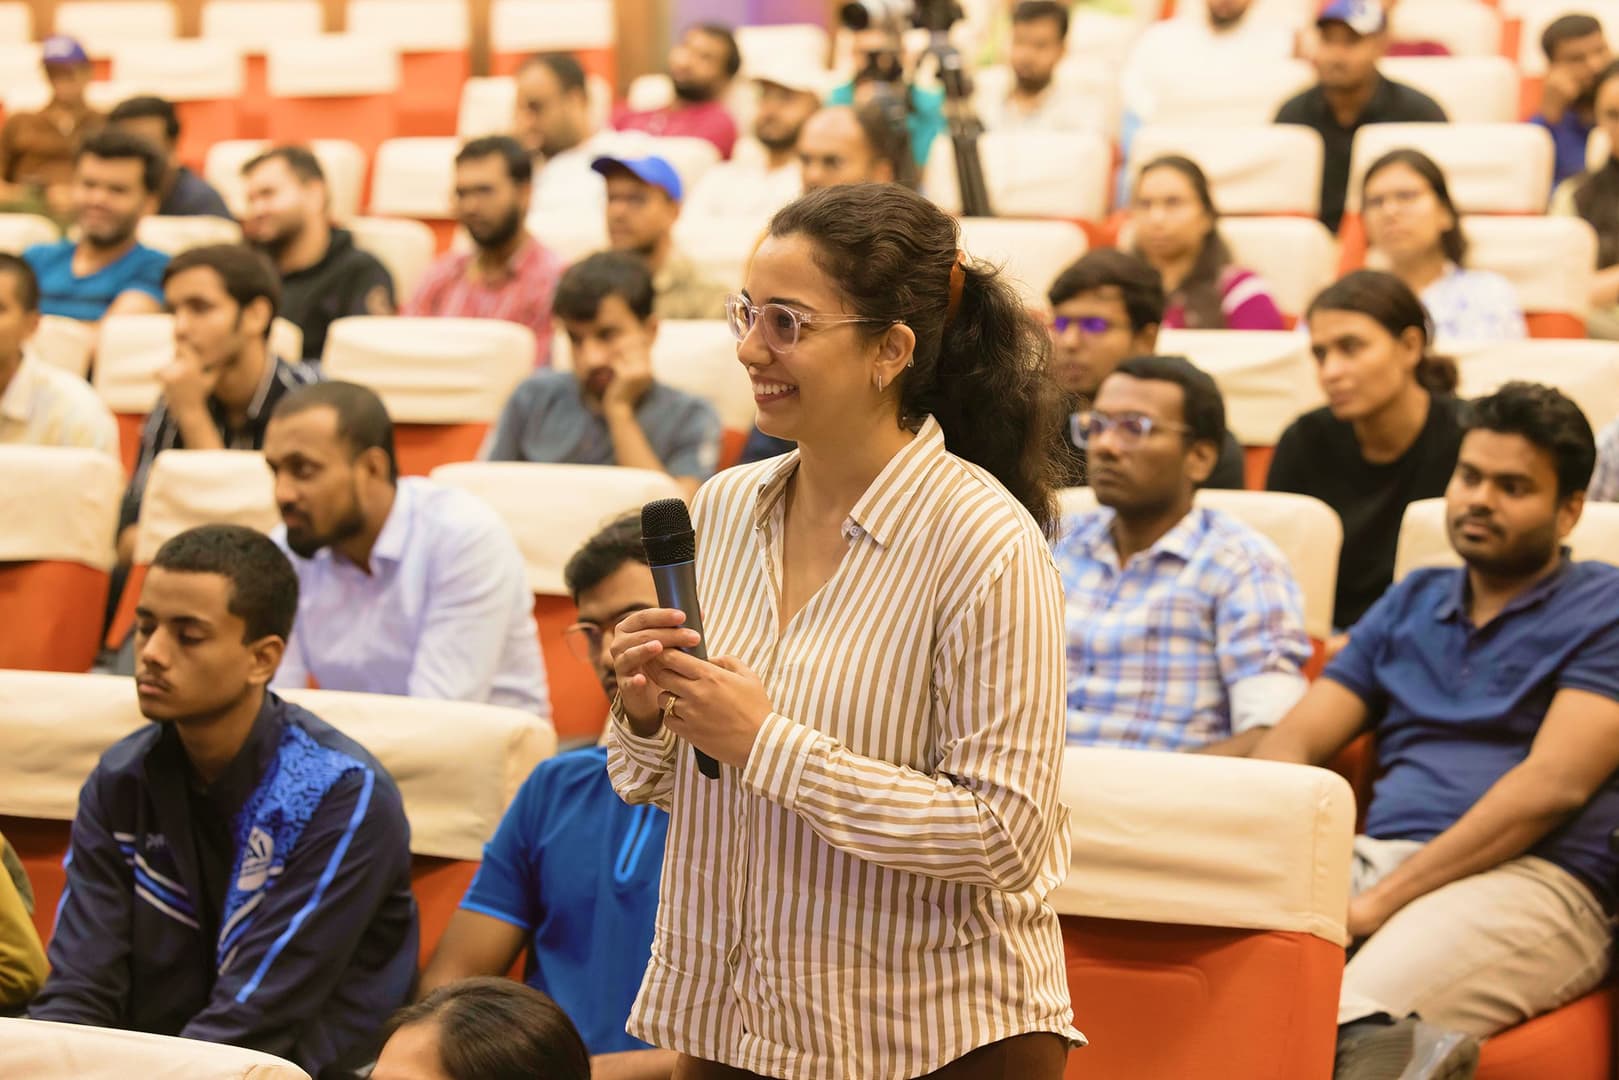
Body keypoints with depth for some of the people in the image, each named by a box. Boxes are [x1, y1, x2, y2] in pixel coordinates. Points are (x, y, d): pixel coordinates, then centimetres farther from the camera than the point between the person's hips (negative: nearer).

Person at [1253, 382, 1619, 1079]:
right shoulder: (1410, 603, 26)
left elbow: (1552, 786, -6)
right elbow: (1293, 743, 19)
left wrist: (1381, 901, -14)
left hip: (1531, 878, -5)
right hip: (1371, 856, 6)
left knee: (1356, 1009, -39)